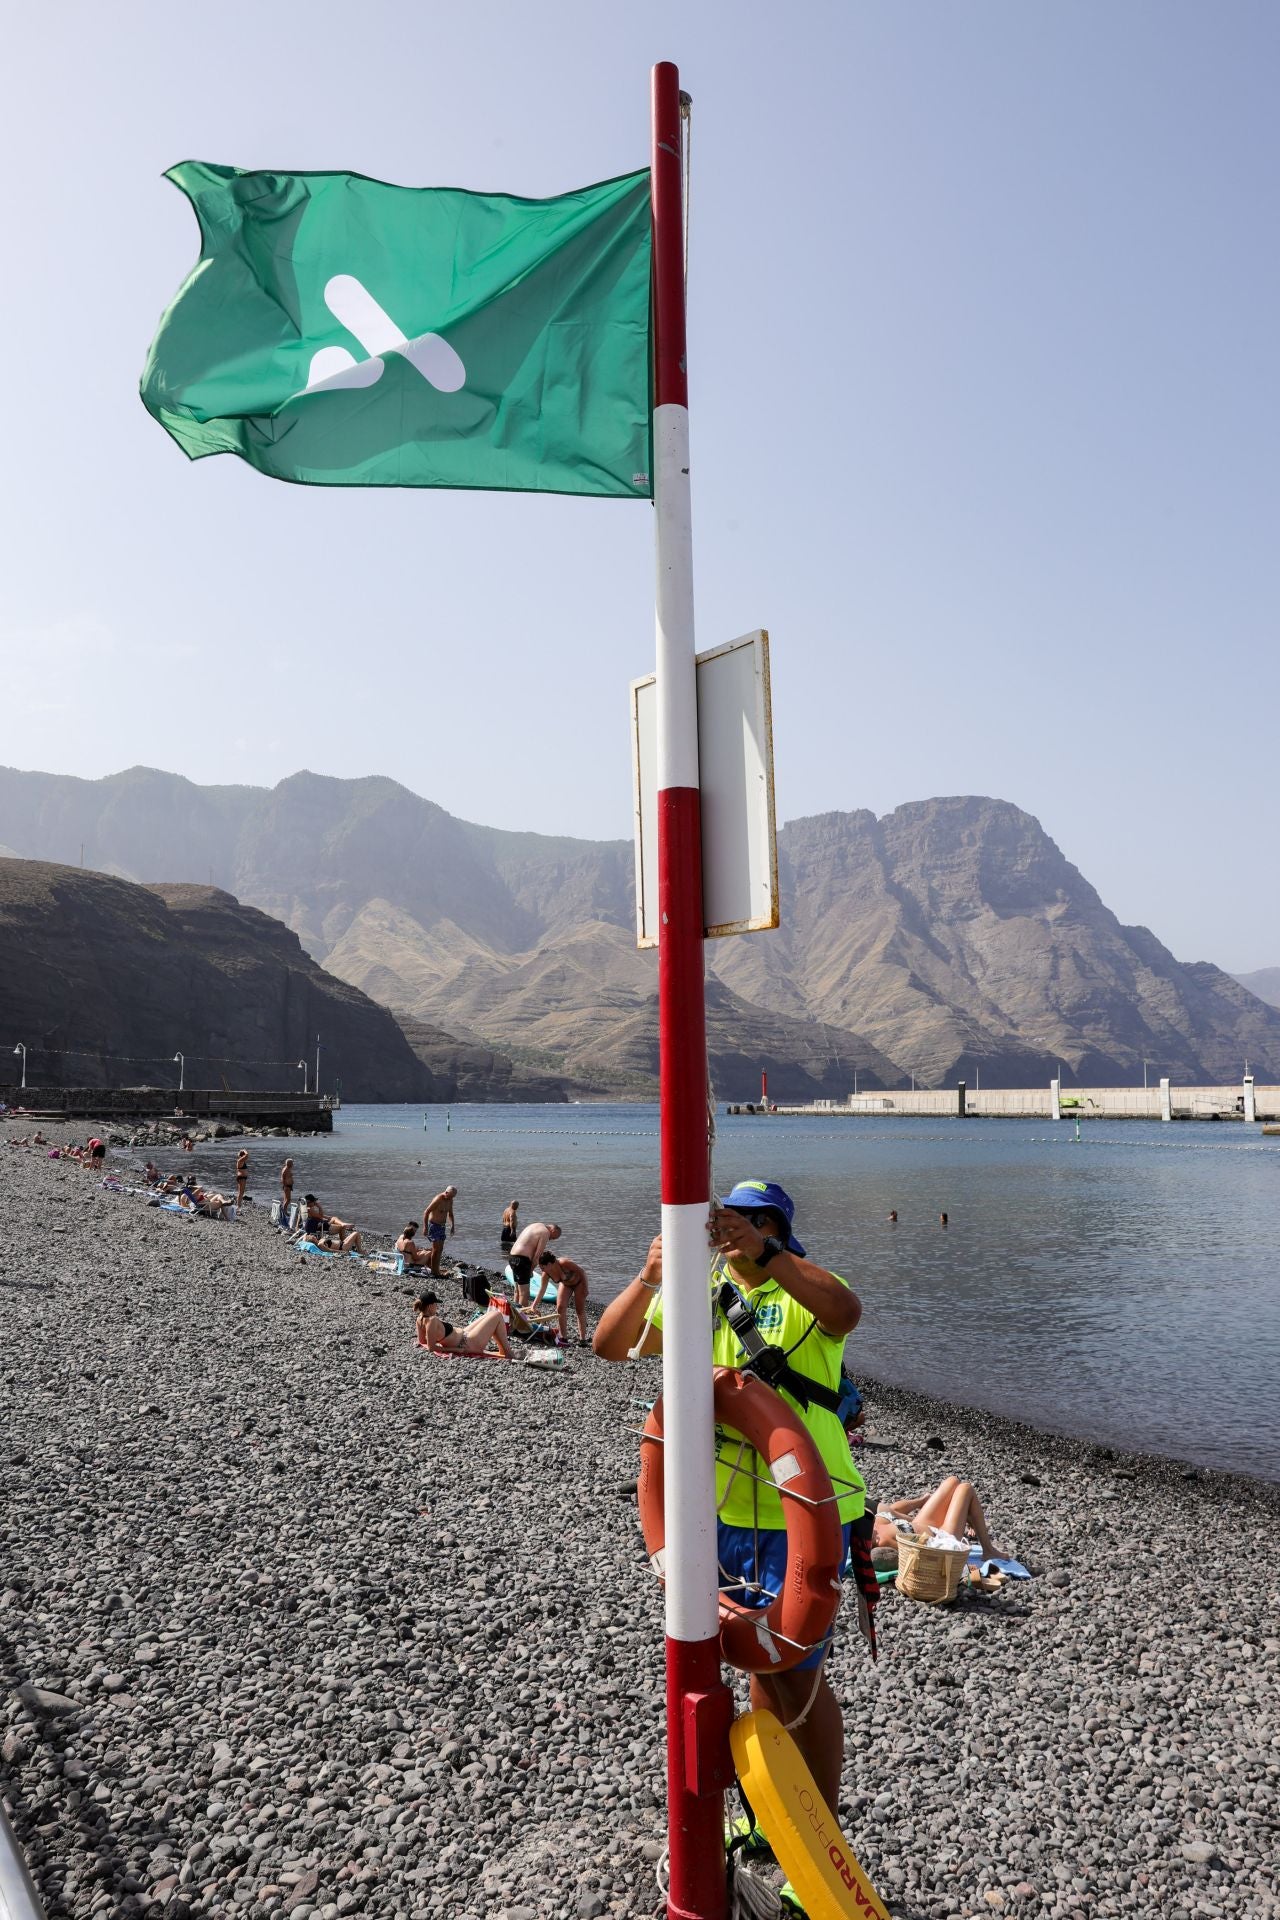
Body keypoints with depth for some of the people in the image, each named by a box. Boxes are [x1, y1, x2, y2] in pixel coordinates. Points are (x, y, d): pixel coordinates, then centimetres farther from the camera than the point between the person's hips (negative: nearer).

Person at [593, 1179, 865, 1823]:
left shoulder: (803, 1288, -10)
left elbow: (845, 1312, -35)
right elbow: (610, 1344, -8)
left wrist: (761, 1251, -45)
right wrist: (649, 1278, -26)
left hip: (803, 1515, -5)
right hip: (726, 1511, 5)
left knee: (799, 1673, 5)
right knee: (763, 1663, 20)